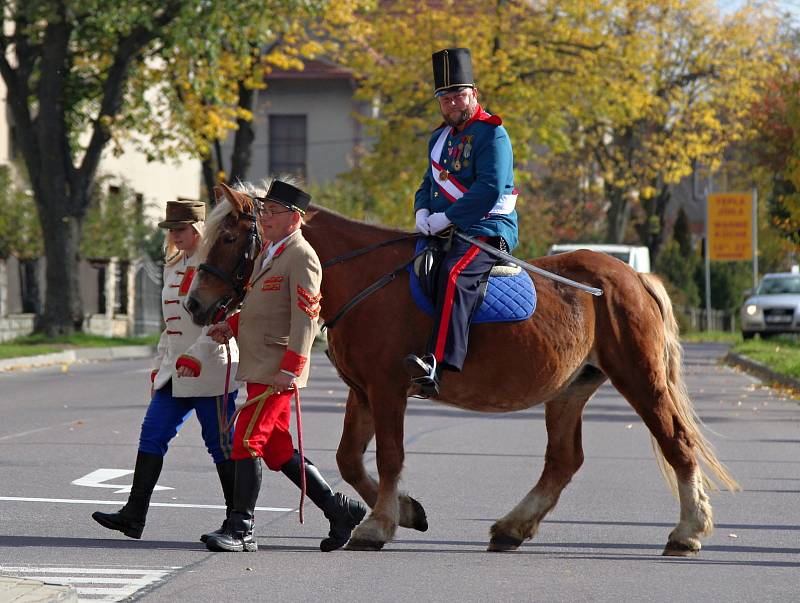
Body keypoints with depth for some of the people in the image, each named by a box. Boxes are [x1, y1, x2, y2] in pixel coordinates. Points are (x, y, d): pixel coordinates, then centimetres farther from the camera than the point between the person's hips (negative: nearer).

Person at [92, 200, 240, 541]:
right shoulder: (175, 267, 16)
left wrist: (197, 355, -27)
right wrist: (160, 365, 21)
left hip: (210, 369, -8)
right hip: (175, 371, 8)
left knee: (221, 444, -2)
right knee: (152, 435, 0)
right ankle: (134, 515, -2)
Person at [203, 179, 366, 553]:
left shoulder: (302, 257, -12)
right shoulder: (268, 253, 18)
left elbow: (305, 318, -18)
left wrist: (289, 369, -23)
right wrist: (233, 326, 10)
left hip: (277, 371, -10)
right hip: (257, 367, 10)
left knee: (247, 441, -11)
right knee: (277, 448, 13)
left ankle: (241, 530, -7)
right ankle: (339, 510, 20)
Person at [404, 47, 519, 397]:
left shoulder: (492, 135, -8)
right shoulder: (440, 138, 19)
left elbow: (490, 190, -18)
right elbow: (429, 183, 24)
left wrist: (446, 218, -19)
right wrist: (422, 212, 1)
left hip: (488, 230, -10)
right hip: (443, 233, 10)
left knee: (454, 275, -34)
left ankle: (438, 363, -49)